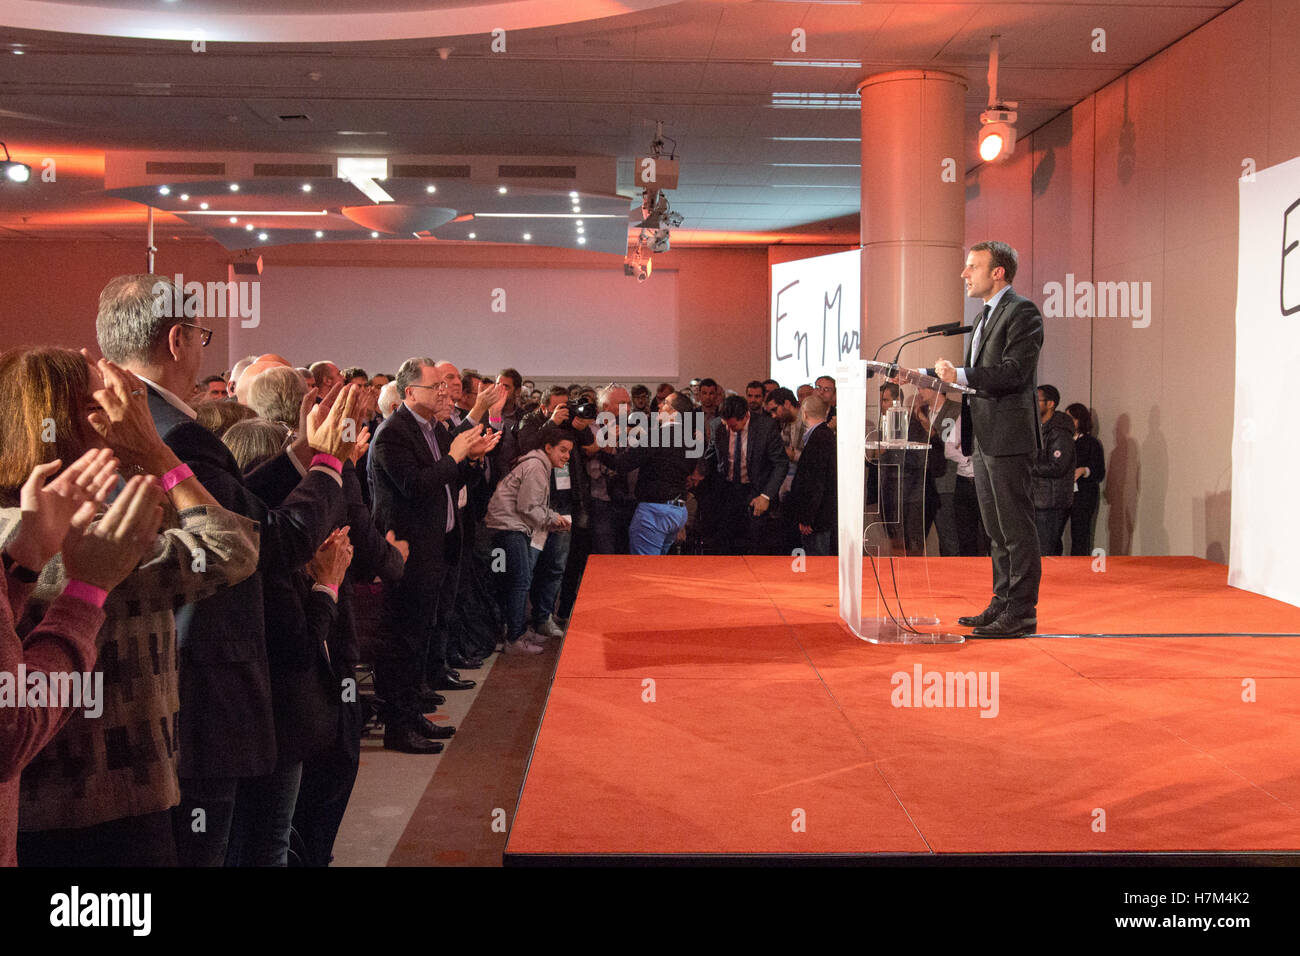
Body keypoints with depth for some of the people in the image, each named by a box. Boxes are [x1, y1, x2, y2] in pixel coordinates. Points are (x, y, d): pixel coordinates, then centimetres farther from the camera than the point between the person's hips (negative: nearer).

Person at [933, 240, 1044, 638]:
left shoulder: (1022, 311, -9)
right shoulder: (986, 316, 20)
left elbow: (1015, 372, -20)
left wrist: (960, 375, -21)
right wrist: (949, 376, 9)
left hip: (1008, 436, -10)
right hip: (983, 438, 10)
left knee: (1017, 528, -6)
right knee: (996, 529, 14)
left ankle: (1021, 613, -2)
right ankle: (1003, 603, 22)